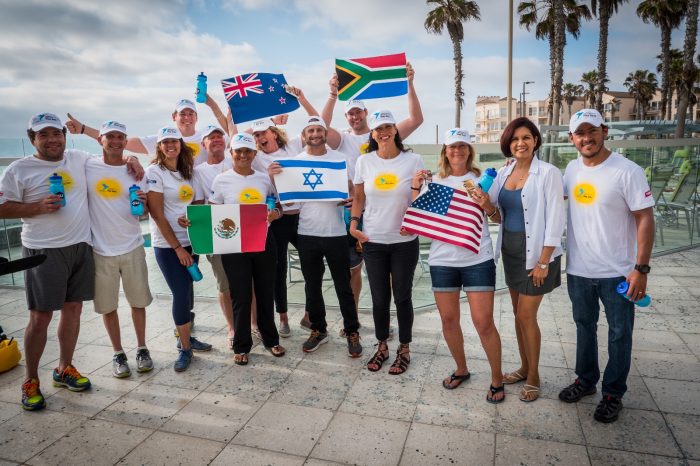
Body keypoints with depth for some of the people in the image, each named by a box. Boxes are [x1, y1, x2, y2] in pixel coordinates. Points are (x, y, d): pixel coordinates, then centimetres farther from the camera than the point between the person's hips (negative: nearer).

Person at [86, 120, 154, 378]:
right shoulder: (87, 166, -2)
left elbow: (143, 214, 5)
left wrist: (144, 204, -15)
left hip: (132, 247, 1)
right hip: (100, 250, 0)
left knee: (138, 301, 10)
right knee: (107, 306, 9)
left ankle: (142, 348, 26)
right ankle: (118, 353, 25)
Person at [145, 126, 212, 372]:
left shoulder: (186, 171, 10)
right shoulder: (154, 171, -8)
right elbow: (157, 214, -13)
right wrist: (177, 247, -14)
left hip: (189, 241, 6)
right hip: (167, 245, -6)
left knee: (187, 292, 12)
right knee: (181, 294, -6)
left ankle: (185, 337, 28)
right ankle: (185, 349, 8)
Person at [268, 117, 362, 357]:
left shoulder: (339, 158, 1)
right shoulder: (294, 161, 4)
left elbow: (351, 191, 6)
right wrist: (273, 177, -15)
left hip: (335, 233, -1)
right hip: (306, 234, 2)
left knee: (343, 286, 6)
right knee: (312, 287, 13)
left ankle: (352, 332, 19)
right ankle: (318, 330, 29)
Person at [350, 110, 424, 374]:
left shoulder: (413, 161, -4)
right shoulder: (364, 161, 1)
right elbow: (359, 198, 9)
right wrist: (354, 222, -5)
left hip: (405, 241, -1)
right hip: (372, 241, 2)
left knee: (402, 297, 9)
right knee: (379, 298, 11)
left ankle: (404, 350, 27)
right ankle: (381, 347, 31)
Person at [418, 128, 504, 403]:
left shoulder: (481, 179, 2)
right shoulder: (435, 180, 7)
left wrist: (486, 204, -17)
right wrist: (416, 189, -6)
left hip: (478, 259, -2)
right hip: (442, 259, 3)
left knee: (483, 322, -3)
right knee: (449, 319, 11)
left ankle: (497, 378, 18)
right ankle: (461, 369, 33)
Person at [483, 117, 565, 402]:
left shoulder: (548, 173, -12)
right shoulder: (503, 173, 5)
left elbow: (554, 220, -13)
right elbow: (500, 217, 8)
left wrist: (543, 262, -16)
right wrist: (488, 207, -14)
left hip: (535, 253, -6)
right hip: (510, 250, 6)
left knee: (527, 316, 0)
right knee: (518, 313, 15)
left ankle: (534, 377, 19)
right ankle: (524, 367, 32)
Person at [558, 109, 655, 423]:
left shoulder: (628, 171, -15)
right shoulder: (572, 169, 1)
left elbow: (645, 219, -14)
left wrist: (641, 268, -17)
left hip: (617, 272, -5)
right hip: (578, 270, 5)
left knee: (619, 334, 11)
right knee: (584, 327, 20)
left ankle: (613, 393, 28)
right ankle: (586, 380, 38)